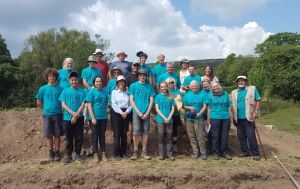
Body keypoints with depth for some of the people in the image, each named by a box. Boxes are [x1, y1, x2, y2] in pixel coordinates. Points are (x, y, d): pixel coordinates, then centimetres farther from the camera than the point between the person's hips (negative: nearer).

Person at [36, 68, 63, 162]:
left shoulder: (60, 89, 2)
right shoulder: (43, 89, 4)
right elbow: (38, 103, 10)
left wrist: (58, 108, -1)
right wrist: (47, 109, 9)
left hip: (57, 114, 0)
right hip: (47, 115, 1)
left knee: (57, 135, 5)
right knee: (49, 135, 6)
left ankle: (57, 152, 16)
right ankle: (51, 153, 18)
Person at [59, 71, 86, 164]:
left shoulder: (82, 91, 3)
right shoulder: (65, 91, 5)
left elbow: (83, 104, -3)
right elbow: (63, 104, -2)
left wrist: (77, 115, -16)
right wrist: (73, 113, -14)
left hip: (79, 118, 0)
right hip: (67, 118, 0)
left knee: (79, 137, 6)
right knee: (69, 138, 8)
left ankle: (78, 154, 19)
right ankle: (68, 155, 20)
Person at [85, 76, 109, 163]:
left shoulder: (105, 91, 7)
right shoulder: (91, 92, -5)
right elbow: (89, 105, -9)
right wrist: (93, 117, -14)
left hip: (103, 117, 4)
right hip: (94, 117, -4)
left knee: (102, 135, 11)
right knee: (95, 135, 5)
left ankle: (103, 153, 19)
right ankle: (95, 154, 16)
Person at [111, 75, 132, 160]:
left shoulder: (127, 92, 12)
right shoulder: (114, 92, 3)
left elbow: (130, 104, 6)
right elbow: (114, 104, -6)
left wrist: (126, 112, -10)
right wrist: (121, 113, -12)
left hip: (126, 114, 3)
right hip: (116, 113, -3)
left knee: (124, 134, 6)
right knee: (117, 134, -3)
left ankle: (123, 152, 16)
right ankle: (117, 153, 4)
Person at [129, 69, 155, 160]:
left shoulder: (149, 86, 9)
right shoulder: (133, 86, 4)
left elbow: (151, 101, 6)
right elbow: (131, 100, 0)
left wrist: (147, 113, -5)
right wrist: (138, 112, -9)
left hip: (146, 113, 2)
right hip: (136, 112, -2)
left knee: (145, 132, 5)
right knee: (136, 132, -4)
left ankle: (144, 151, 14)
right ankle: (135, 151, 8)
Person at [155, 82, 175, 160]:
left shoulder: (170, 97, 10)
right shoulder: (158, 97, 5)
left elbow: (173, 109, 7)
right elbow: (157, 109, -2)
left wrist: (169, 118, -8)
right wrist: (164, 117, -10)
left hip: (169, 120, 2)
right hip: (160, 120, -2)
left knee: (169, 137, 4)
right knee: (161, 137, 1)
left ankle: (170, 154, 10)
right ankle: (161, 154, 8)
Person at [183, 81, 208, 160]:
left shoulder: (202, 94, 4)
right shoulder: (187, 94, 11)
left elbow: (204, 106, -3)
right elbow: (184, 106, 10)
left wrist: (199, 113, -18)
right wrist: (189, 107, -10)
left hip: (198, 118, -2)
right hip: (188, 118, 3)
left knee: (200, 136, -4)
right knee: (192, 136, 5)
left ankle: (203, 152, 7)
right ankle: (195, 152, 16)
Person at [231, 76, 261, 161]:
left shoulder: (252, 89, 2)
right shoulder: (234, 92, 13)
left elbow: (258, 100, -2)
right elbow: (232, 105, 14)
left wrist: (255, 112, -12)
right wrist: (233, 117, 8)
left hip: (248, 117, -5)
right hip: (238, 118, 5)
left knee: (251, 136, -5)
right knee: (241, 136, 10)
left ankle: (255, 153, 4)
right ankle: (245, 151, 22)